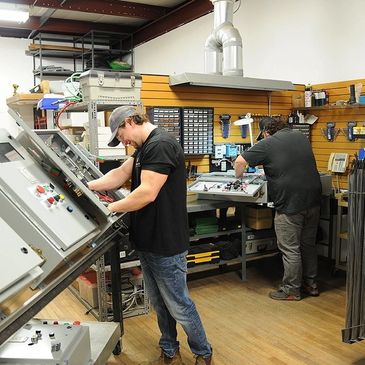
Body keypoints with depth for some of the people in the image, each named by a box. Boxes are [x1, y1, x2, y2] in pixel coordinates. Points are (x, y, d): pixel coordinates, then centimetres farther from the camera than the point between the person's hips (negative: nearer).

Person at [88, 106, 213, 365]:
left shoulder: (161, 145, -20)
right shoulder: (145, 148, 13)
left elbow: (147, 193, -25)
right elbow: (121, 174, 12)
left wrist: (110, 208, -15)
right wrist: (87, 186, 2)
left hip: (166, 245, -10)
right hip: (148, 241, 10)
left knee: (179, 306, 6)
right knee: (159, 304, 19)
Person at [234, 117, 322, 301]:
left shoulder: (267, 144, -7)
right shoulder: (301, 137, 12)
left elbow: (240, 161, -9)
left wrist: (238, 177, 9)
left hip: (290, 204, -7)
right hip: (313, 200, 7)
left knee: (290, 249, 4)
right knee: (308, 245, 19)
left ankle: (291, 290, 15)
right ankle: (310, 284, 31)